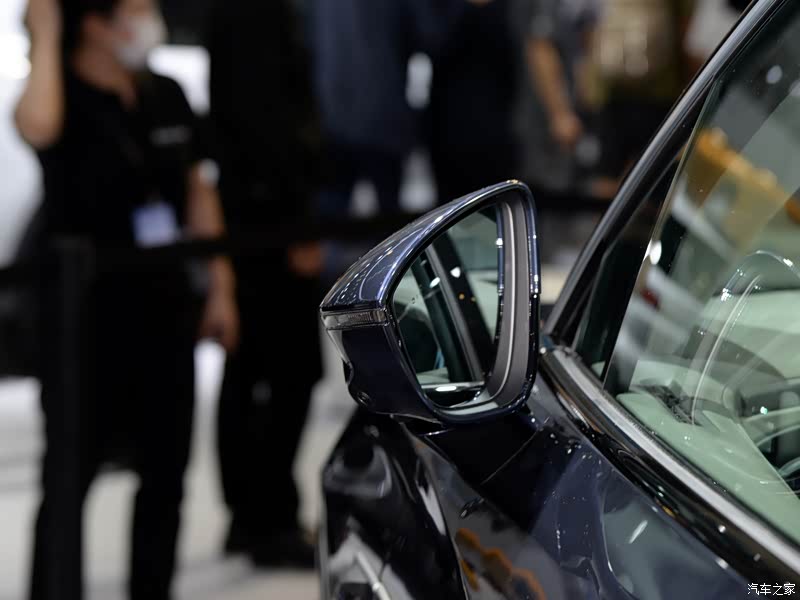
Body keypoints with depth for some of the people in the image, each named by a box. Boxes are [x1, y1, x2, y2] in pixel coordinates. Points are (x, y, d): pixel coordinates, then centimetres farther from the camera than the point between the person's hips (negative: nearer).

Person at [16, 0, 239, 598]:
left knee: (165, 473, 13)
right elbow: (37, 127, -36)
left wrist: (220, 289, 11)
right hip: (88, 318, -6)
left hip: (166, 309, 6)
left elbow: (199, 190, 15)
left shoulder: (167, 95, 9)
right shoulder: (66, 99, -11)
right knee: (68, 477, -1)